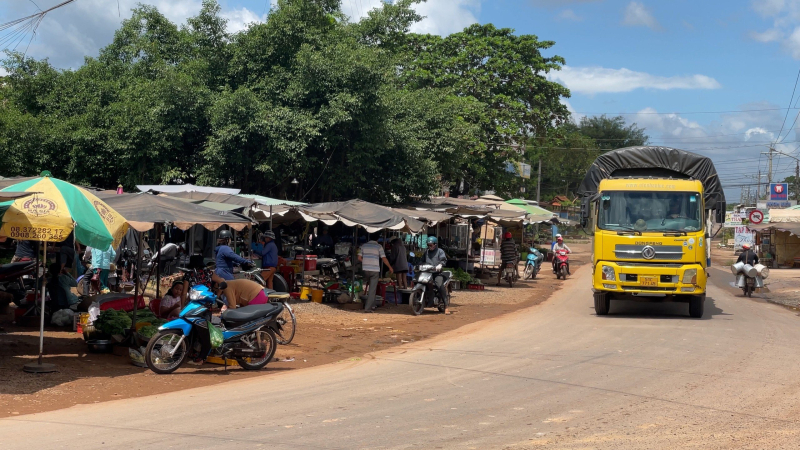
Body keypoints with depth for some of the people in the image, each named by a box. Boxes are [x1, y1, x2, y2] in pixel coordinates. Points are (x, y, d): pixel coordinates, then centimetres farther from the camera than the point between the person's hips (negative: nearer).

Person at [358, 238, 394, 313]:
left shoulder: (364, 246, 8)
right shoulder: (379, 246, -3)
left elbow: (359, 258, 7)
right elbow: (384, 259, -6)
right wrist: (390, 267, 6)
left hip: (365, 269, 4)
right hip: (375, 270, -4)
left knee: (371, 287, 20)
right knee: (372, 289, -1)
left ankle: (372, 306, 19)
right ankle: (368, 308, -5)